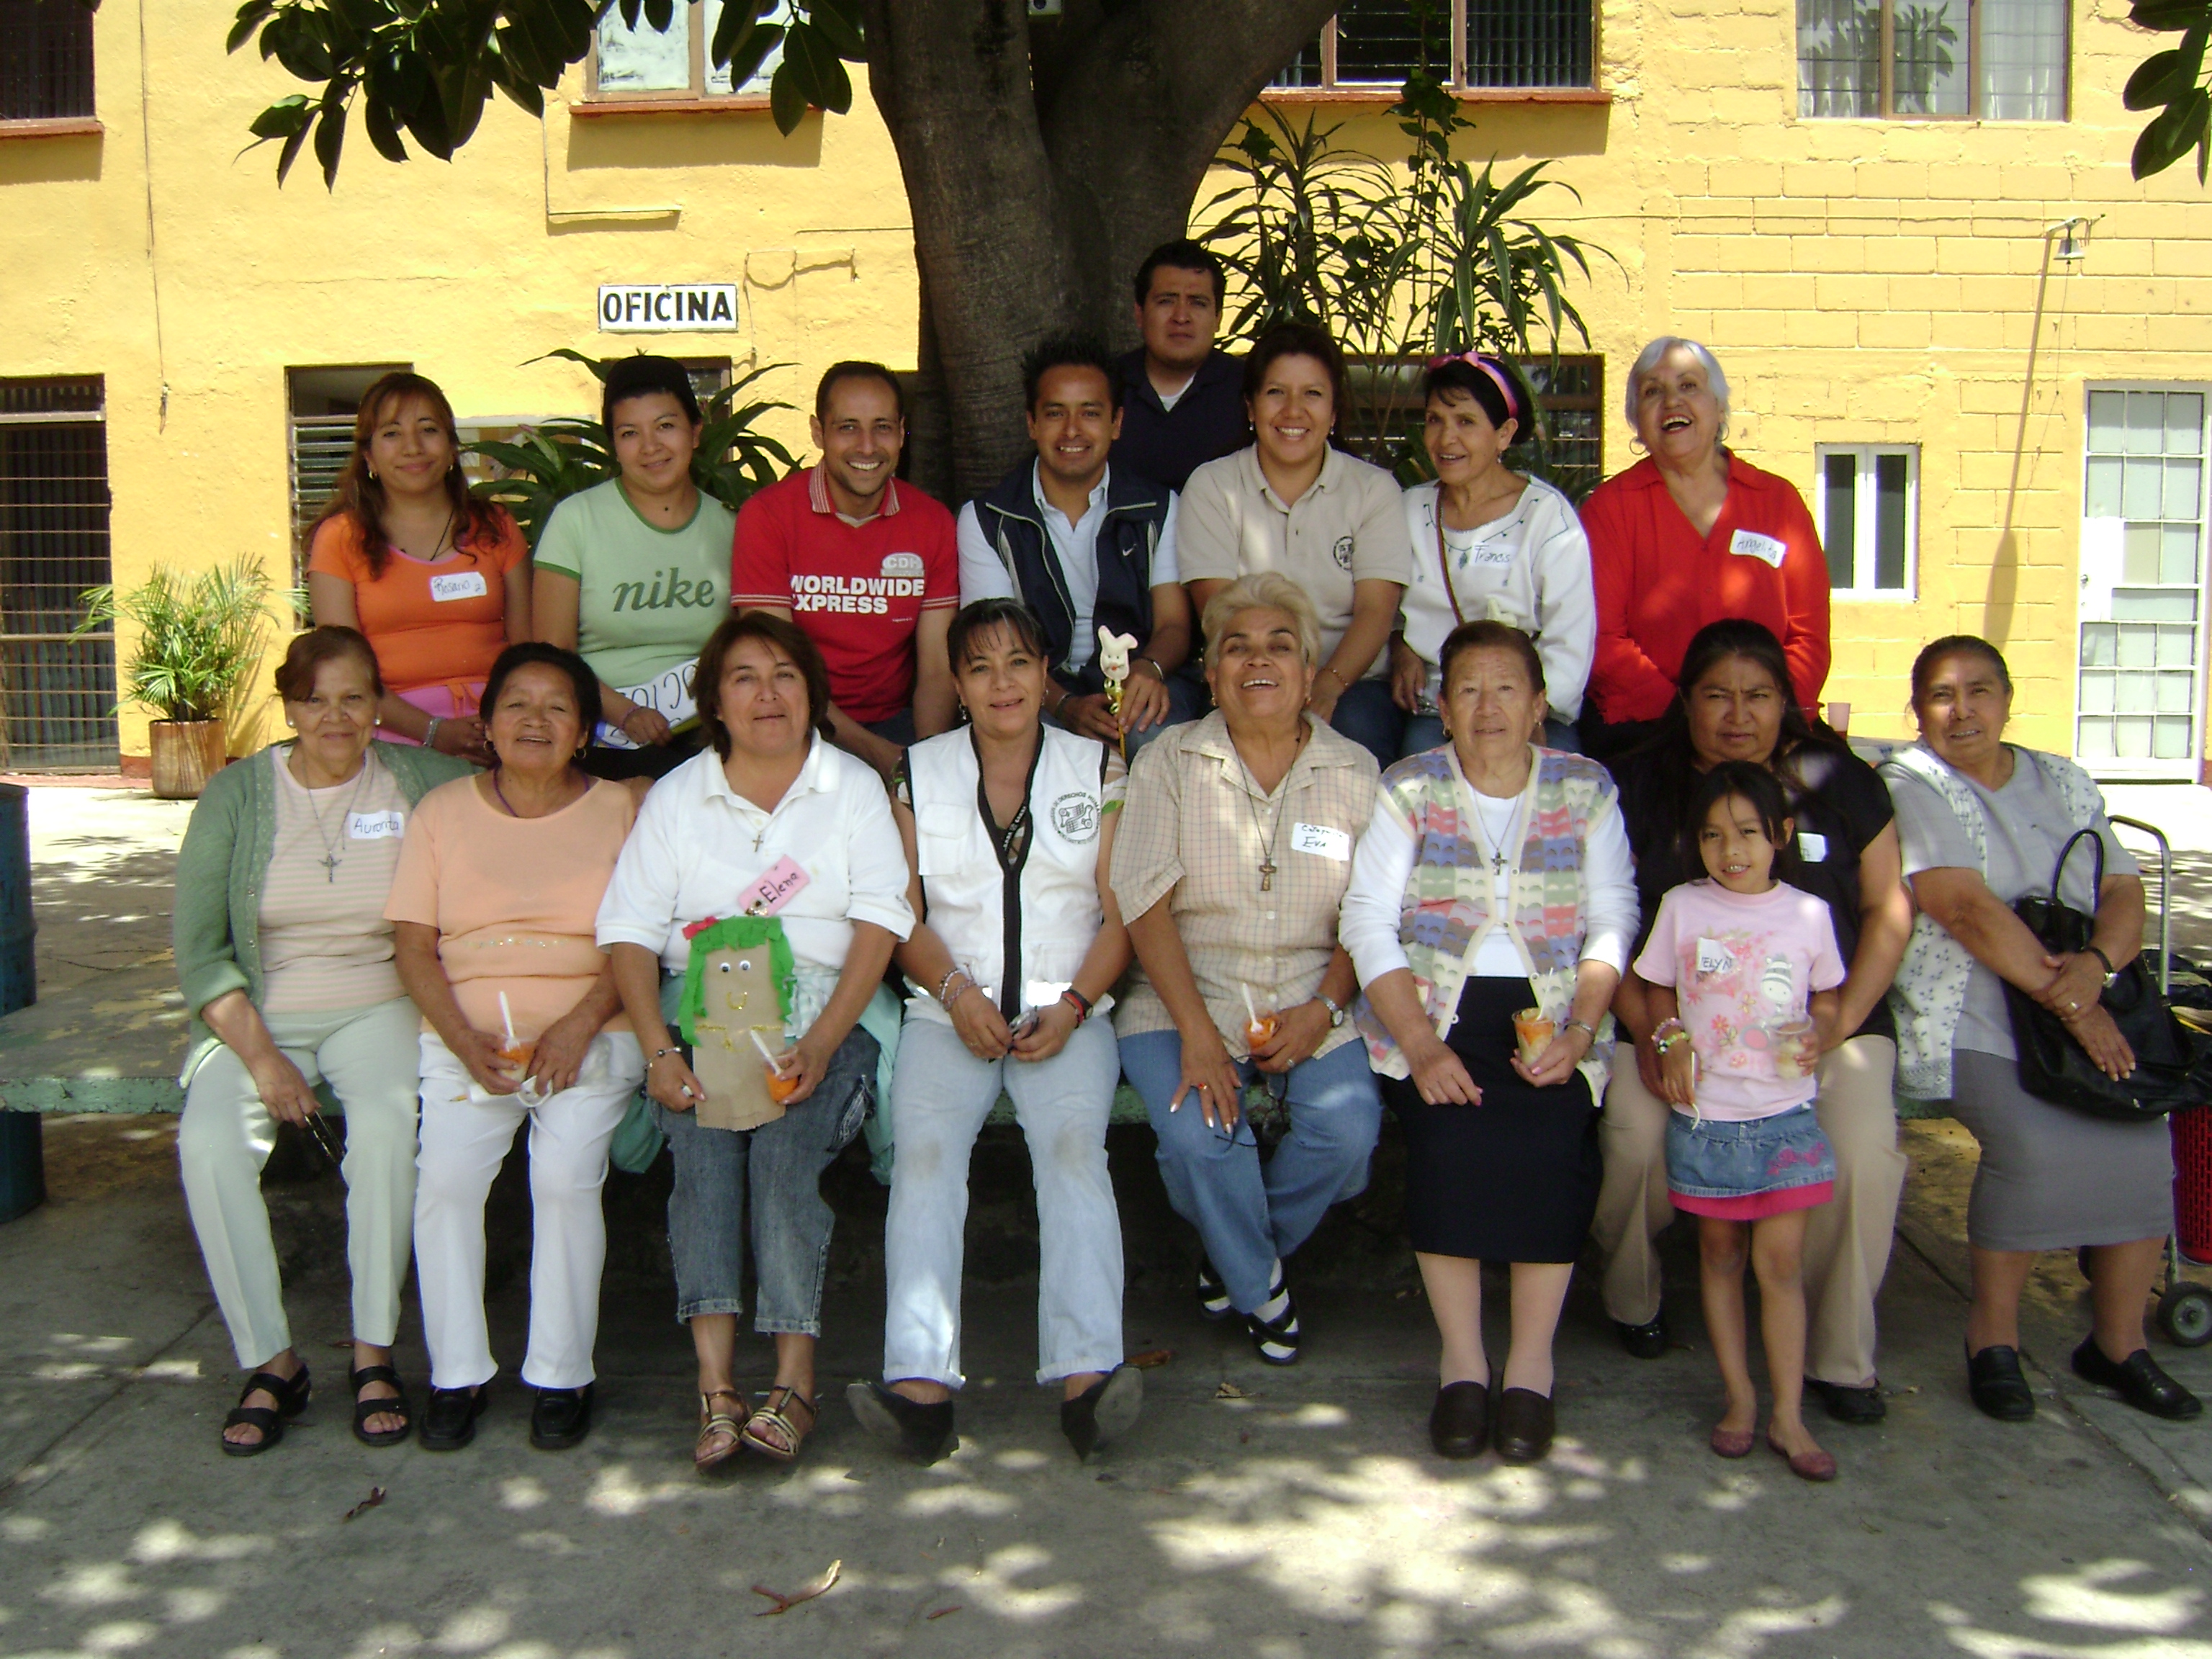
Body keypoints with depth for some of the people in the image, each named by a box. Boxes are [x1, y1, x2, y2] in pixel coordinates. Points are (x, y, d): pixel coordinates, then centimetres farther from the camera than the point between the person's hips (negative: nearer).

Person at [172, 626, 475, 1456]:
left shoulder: (421, 782, 3)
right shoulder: (236, 795, 3)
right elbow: (197, 951, -1)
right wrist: (260, 1056, -11)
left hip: (378, 1007, -1)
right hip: (258, 1013, 1)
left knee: (386, 1123, -33)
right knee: (209, 1144, -28)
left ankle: (374, 1355, -18)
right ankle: (271, 1363, -12)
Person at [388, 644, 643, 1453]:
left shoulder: (620, 810, 9)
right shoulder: (443, 810, 13)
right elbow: (413, 942, 6)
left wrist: (580, 1025, -14)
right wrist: (463, 1038, -10)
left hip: (588, 1036, -1)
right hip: (466, 1034, 2)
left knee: (564, 1179, -24)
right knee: (444, 1178, -22)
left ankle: (561, 1377, -8)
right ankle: (457, 1373, -5)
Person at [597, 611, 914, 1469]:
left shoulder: (854, 787, 11)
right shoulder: (676, 795, 14)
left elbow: (878, 926, 0)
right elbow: (630, 932, 6)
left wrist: (818, 1045, -15)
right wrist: (659, 1052, -11)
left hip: (819, 1015, -1)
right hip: (701, 1018, 1)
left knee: (784, 1150, -28)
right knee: (703, 1145, -27)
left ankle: (793, 1379, -25)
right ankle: (716, 1380, -30)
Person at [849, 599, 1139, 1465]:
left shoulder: (1099, 767, 11)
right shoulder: (920, 771, 13)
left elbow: (1122, 914, 6)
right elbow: (902, 913, 9)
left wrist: (1072, 1004, -9)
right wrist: (956, 993, -9)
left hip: (1068, 1013, -1)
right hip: (948, 1012, 1)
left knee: (1073, 1145, -27)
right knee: (925, 1152, -25)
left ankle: (1086, 1375, -36)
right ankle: (918, 1384, -34)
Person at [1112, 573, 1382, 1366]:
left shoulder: (1354, 772, 7)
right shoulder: (1167, 764, 3)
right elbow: (1147, 908, -6)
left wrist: (1323, 1011, -12)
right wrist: (1196, 1033, -18)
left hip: (1311, 1004, 2)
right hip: (1185, 997, -1)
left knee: (1349, 1129, -24)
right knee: (1197, 1135, -28)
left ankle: (1237, 1250, 9)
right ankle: (1259, 1285, 5)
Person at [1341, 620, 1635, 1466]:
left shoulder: (1585, 788, 8)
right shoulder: (1409, 789, 4)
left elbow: (1613, 922, 2)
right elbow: (1369, 921, -4)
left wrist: (1579, 1031, -14)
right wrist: (1421, 1046, -16)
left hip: (1549, 1016, 1)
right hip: (1435, 1011, 0)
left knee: (1548, 1139, -25)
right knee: (1451, 1136, -26)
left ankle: (1530, 1367, -9)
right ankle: (1461, 1364, -10)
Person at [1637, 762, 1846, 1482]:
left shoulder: (1807, 914, 2)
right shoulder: (1682, 908, 1)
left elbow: (1826, 1000, 11)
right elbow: (1659, 991, 10)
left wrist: (1817, 1035, -10)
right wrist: (1672, 1040, -8)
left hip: (1786, 1114, -1)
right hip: (1705, 1114, 1)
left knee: (1781, 1261, -2)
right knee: (1720, 1254, 10)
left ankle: (1789, 1414, 5)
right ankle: (1739, 1396, 22)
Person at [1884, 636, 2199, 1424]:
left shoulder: (2065, 783, 18)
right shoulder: (1909, 785, -2)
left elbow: (2124, 890, 9)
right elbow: (1968, 909, -13)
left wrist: (2096, 964, -14)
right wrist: (2069, 1003, -18)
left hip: (2087, 1007, 5)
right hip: (1966, 1020, -5)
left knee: (2142, 1138, -18)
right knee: (2033, 1142, -29)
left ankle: (2119, 1343, 0)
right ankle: (1992, 1333, -8)